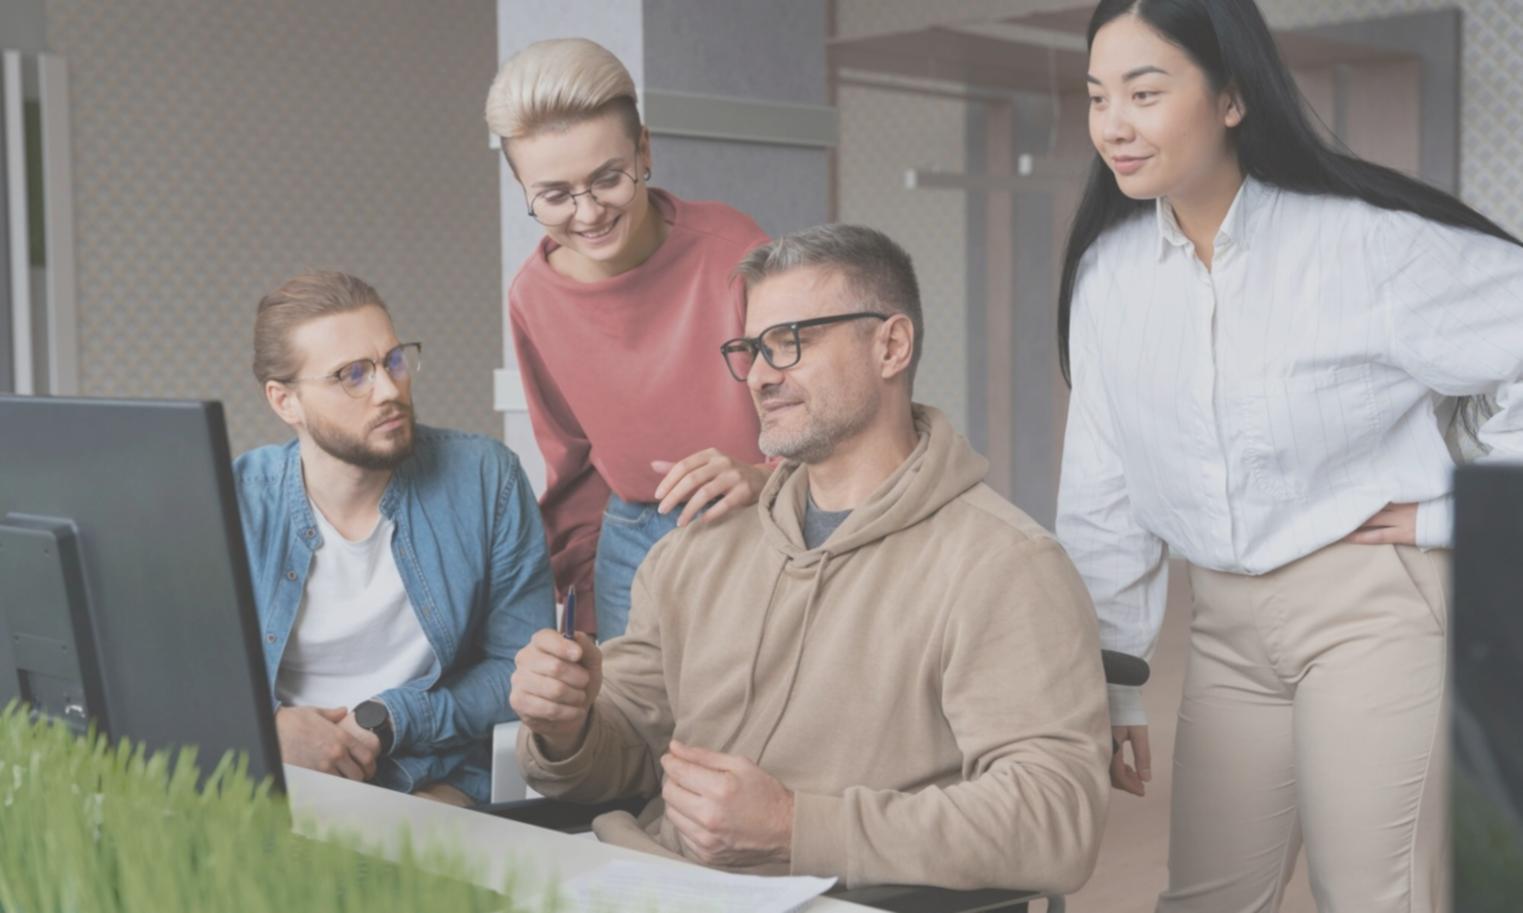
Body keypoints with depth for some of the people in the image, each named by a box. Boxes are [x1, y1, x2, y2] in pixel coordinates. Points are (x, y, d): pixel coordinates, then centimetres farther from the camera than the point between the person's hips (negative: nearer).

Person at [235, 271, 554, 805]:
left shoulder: (484, 479, -3)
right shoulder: (232, 505, -2)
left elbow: (521, 668, 0)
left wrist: (387, 721, -13)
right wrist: (267, 727, -17)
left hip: (436, 787, -1)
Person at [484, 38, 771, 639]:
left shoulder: (730, 247, -17)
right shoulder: (534, 297, -3)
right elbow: (574, 461, 11)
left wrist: (761, 476, -32)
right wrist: (583, 585, 8)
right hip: (633, 545, 3)